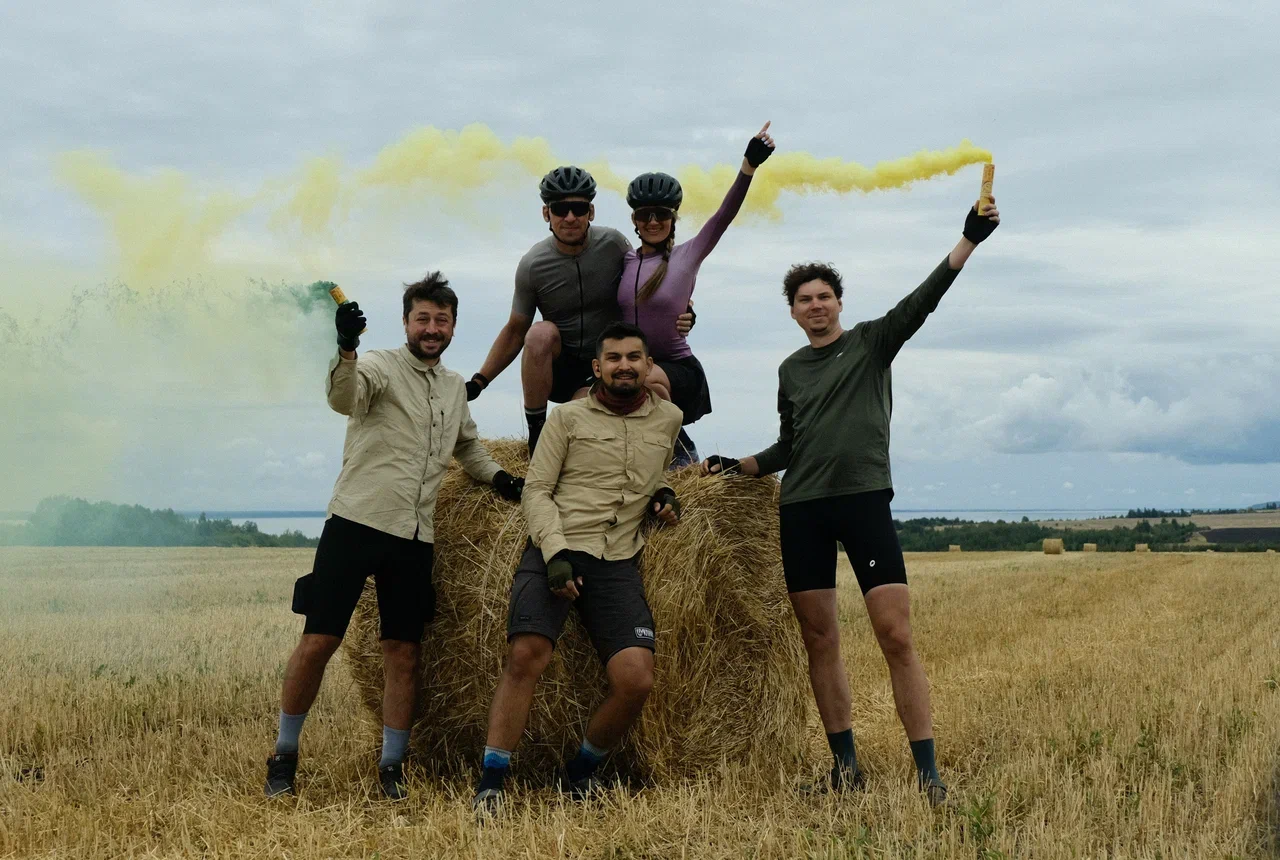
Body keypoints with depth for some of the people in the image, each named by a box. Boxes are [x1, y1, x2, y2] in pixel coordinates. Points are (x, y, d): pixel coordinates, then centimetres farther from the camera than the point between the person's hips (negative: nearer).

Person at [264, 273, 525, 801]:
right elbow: (343, 399, -26)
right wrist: (346, 350, -45)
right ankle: (284, 755, 11)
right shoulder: (381, 366, -3)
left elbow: (467, 444, 35)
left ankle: (392, 766, 17)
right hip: (356, 523, -5)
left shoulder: (454, 387, 16)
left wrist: (496, 476, 17)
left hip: (414, 538, 5)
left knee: (403, 652, 6)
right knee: (318, 641, -5)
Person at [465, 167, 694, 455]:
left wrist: (683, 311, -11)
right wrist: (478, 383, -11)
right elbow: (514, 332, -2)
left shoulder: (613, 243, -10)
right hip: (555, 367, 1)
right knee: (541, 332, -34)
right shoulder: (532, 266, -11)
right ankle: (536, 433, -18)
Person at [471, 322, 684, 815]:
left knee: (636, 679, -14)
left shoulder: (668, 419, 13)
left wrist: (662, 495, 9)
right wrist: (556, 553, -14)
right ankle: (490, 785, -15)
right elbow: (536, 492, -1)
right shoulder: (568, 418, 3)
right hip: (554, 552, -3)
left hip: (619, 562, 3)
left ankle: (578, 775, 10)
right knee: (525, 655, -23)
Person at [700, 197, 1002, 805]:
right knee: (820, 641, 4)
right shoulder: (791, 369, 17)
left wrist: (969, 240, -18)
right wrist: (739, 465, 10)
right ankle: (845, 766, 13)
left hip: (864, 499, -4)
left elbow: (922, 300, -7)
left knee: (896, 636, -11)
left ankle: (928, 773, -9)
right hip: (801, 510, 4)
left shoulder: (872, 343, 6)